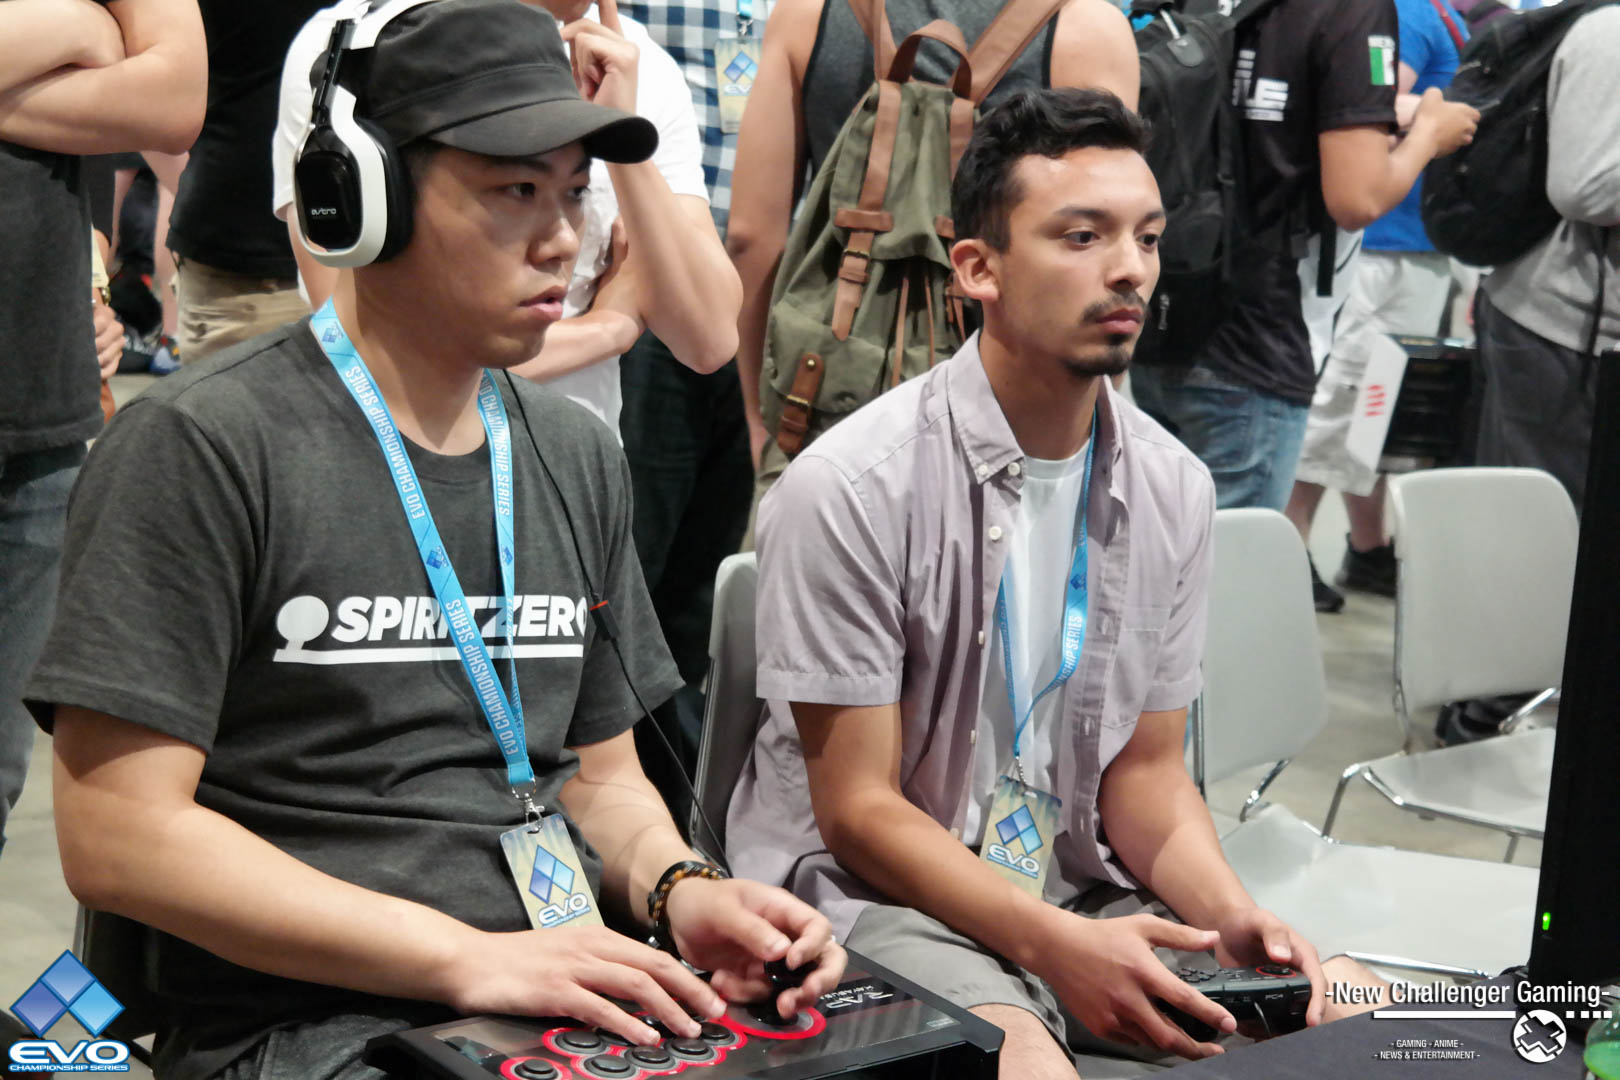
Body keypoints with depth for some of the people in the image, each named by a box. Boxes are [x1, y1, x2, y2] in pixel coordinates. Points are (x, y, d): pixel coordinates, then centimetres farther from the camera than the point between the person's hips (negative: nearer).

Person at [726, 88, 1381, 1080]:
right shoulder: (851, 488, -15)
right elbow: (860, 813, -13)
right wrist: (1057, 946, -24)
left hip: (1085, 895, 5)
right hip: (877, 899, -5)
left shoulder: (1174, 488, 3)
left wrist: (1232, 913, -11)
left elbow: (1145, 771, 9)